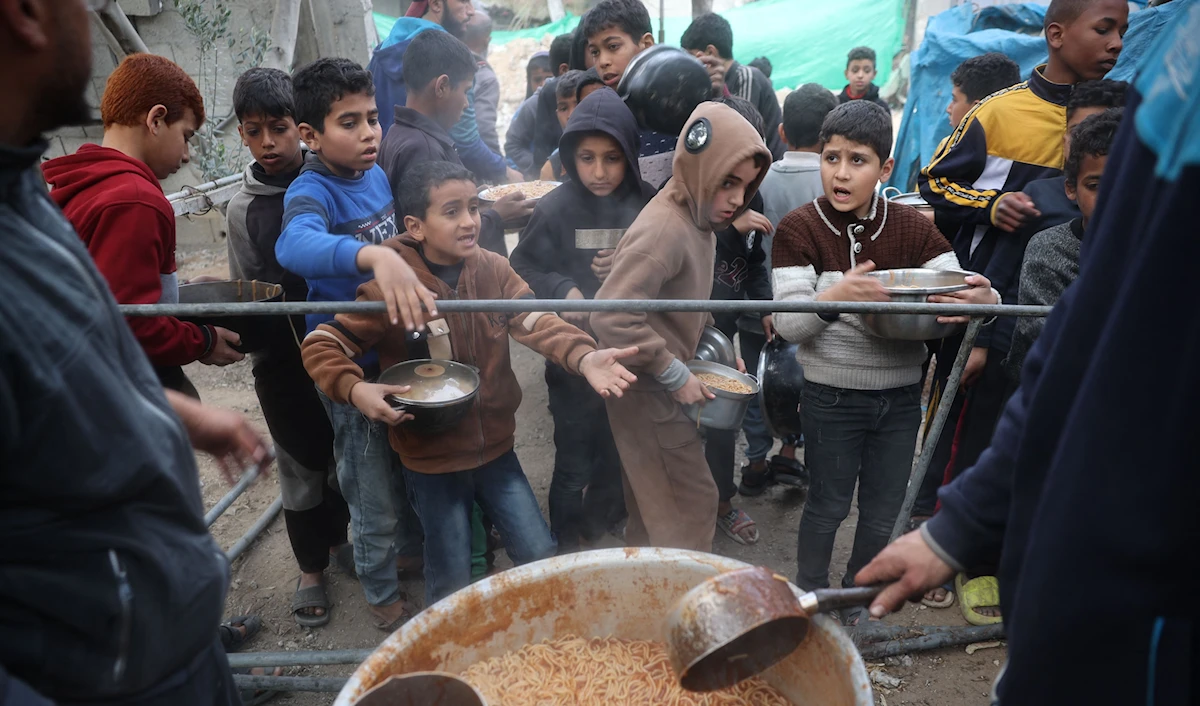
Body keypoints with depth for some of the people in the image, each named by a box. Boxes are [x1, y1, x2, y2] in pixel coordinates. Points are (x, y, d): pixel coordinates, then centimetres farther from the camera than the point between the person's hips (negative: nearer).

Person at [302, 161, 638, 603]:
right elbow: (321, 345, -13)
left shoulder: (493, 270, -5)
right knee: (452, 587, 10)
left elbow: (535, 320, -19)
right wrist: (354, 388, -33)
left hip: (495, 446, 4)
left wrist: (583, 356, -38)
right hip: (431, 457, -3)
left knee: (542, 556, 13)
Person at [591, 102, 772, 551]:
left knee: (651, 505, 21)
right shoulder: (664, 230, -25)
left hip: (662, 389, 9)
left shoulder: (697, 219, 5)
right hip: (649, 393, -9)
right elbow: (612, 318, -31)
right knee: (692, 505, -1)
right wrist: (676, 376, -23)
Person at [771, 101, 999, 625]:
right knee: (828, 505, 11)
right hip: (832, 398, -3)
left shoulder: (911, 228, 0)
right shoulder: (799, 228, -9)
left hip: (901, 396, 4)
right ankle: (810, 595, 35)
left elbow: (962, 292, -6)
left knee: (883, 510, 16)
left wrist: (982, 299, -30)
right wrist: (835, 295, -35)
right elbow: (787, 324, -16)